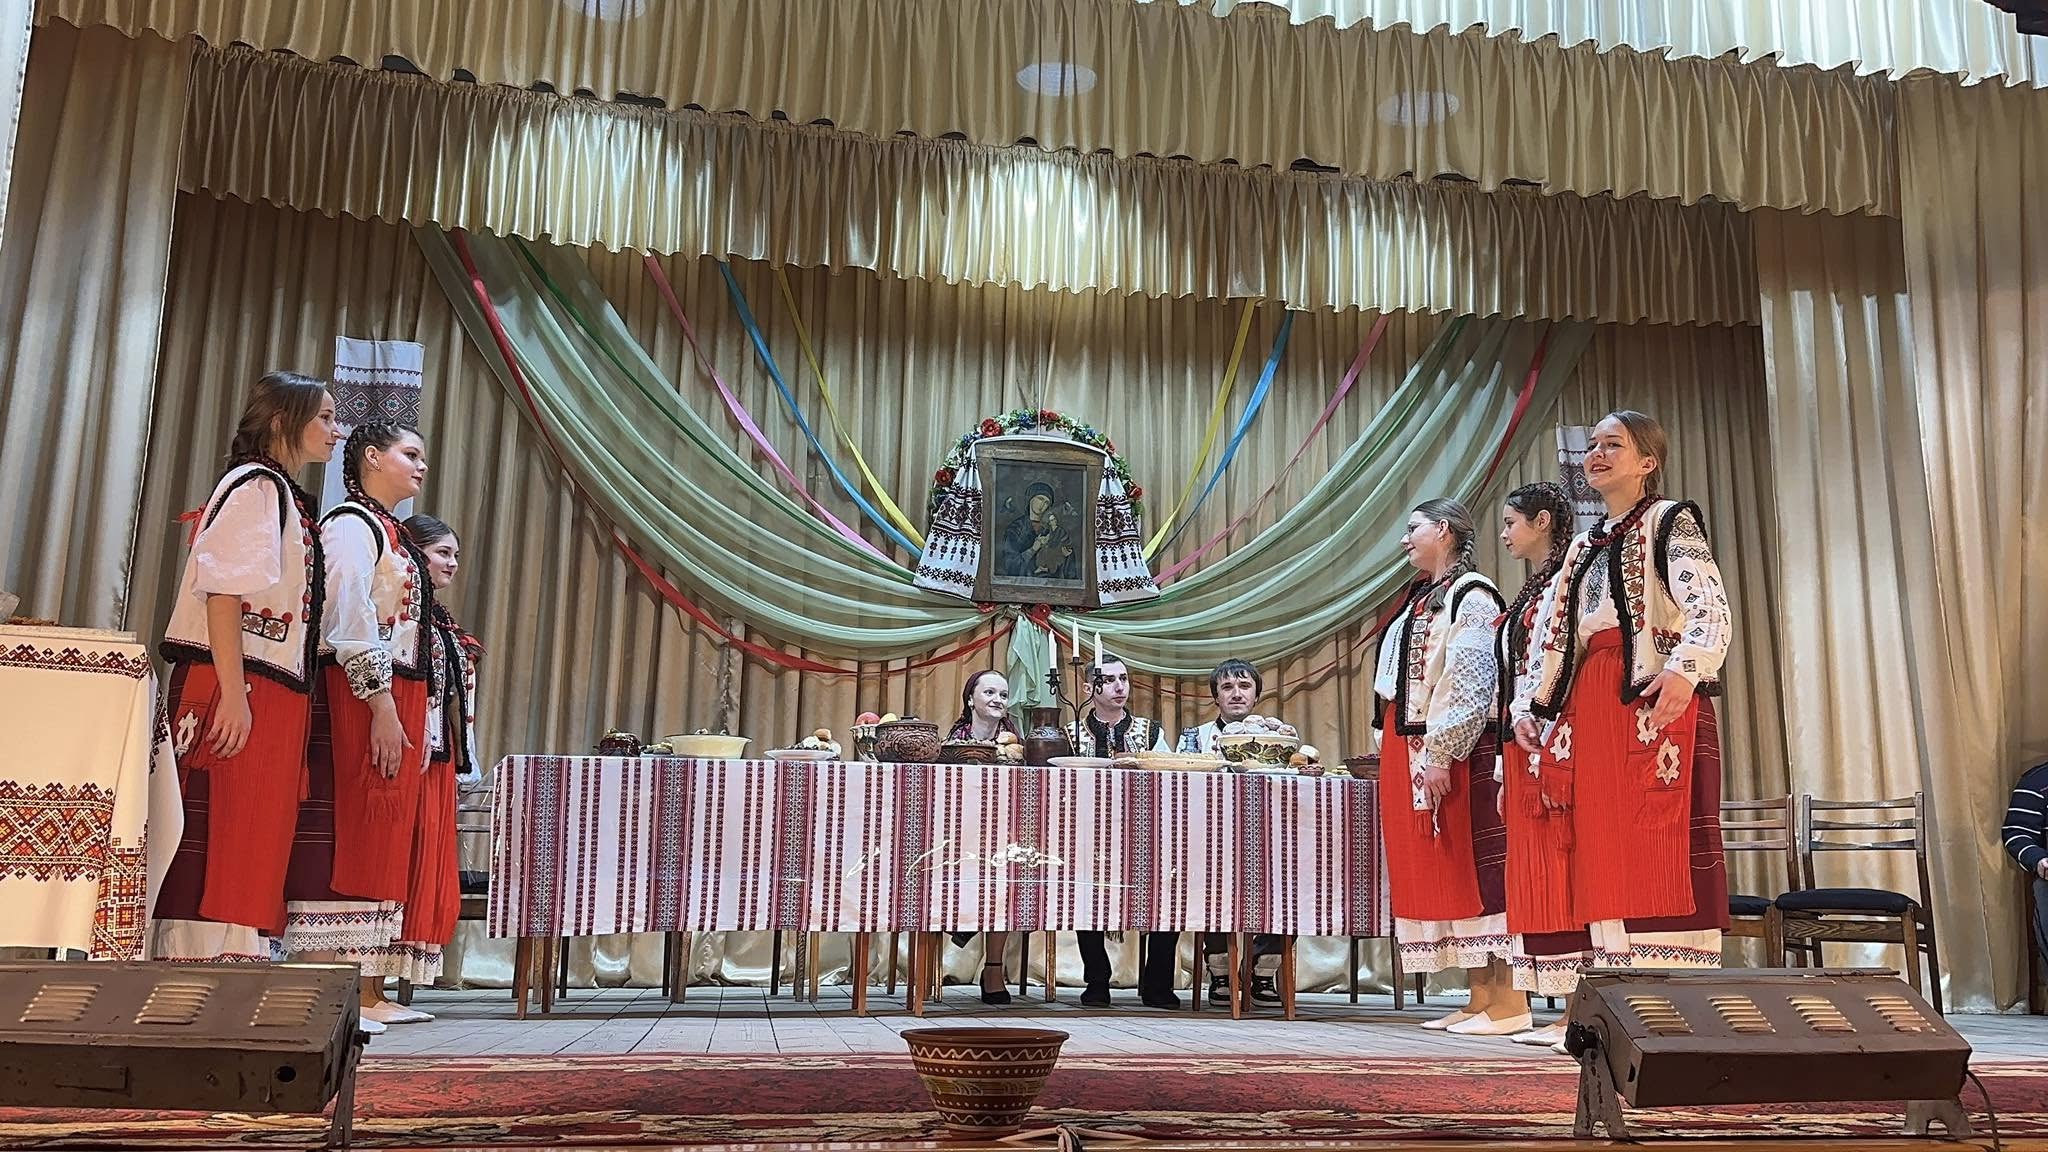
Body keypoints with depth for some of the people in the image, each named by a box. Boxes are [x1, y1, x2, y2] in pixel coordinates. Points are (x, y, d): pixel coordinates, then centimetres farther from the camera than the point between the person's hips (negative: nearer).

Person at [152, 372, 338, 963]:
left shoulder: (287, 498, 21)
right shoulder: (255, 484, -6)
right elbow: (223, 591, -15)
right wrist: (232, 695, -21)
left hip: (276, 695, 9)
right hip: (238, 690, -9)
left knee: (256, 842, 9)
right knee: (215, 840, -8)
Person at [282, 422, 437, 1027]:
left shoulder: (390, 533, 23)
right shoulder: (350, 523, -4)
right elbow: (351, 621, -15)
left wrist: (414, 720, 18)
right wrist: (382, 706, -21)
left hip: (398, 706, 9)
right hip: (362, 699, -9)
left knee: (384, 844, 8)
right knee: (341, 838, -10)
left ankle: (370, 993, 11)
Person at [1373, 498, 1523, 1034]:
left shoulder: (1470, 596, -8)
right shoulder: (1422, 597, 20)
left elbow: (1470, 683, -17)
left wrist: (1440, 755, -21)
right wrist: (1404, 755, 16)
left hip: (1455, 752, -9)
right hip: (1410, 750, 10)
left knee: (1474, 863, -8)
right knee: (1439, 868, 8)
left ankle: (1509, 1002, -4)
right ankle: (1480, 1000, 13)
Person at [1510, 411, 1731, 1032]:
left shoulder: (1670, 521, 3)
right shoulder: (1586, 544, 24)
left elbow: (1711, 609, -12)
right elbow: (1549, 632, 25)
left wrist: (1686, 671, -29)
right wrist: (1528, 704, 15)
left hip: (1654, 699, -7)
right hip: (1590, 707, 7)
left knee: (1659, 842, -11)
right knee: (1603, 848, 2)